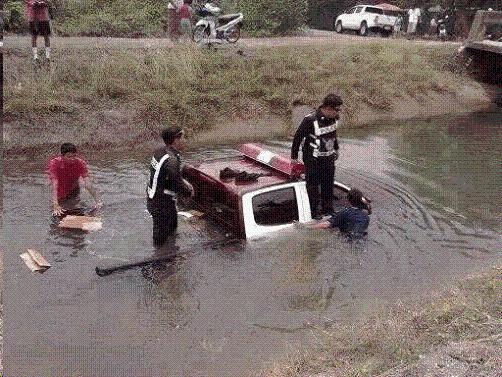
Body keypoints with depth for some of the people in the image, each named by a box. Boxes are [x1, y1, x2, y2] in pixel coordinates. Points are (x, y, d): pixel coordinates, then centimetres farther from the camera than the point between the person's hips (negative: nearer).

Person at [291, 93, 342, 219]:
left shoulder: (334, 118, -2)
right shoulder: (310, 120, -24)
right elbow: (298, 137, -14)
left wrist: (335, 149, 28)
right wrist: (294, 156, -8)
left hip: (328, 158, 7)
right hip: (313, 159, -6)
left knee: (328, 184, 14)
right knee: (313, 185, 1)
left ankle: (328, 208, 29)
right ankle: (313, 212, 13)